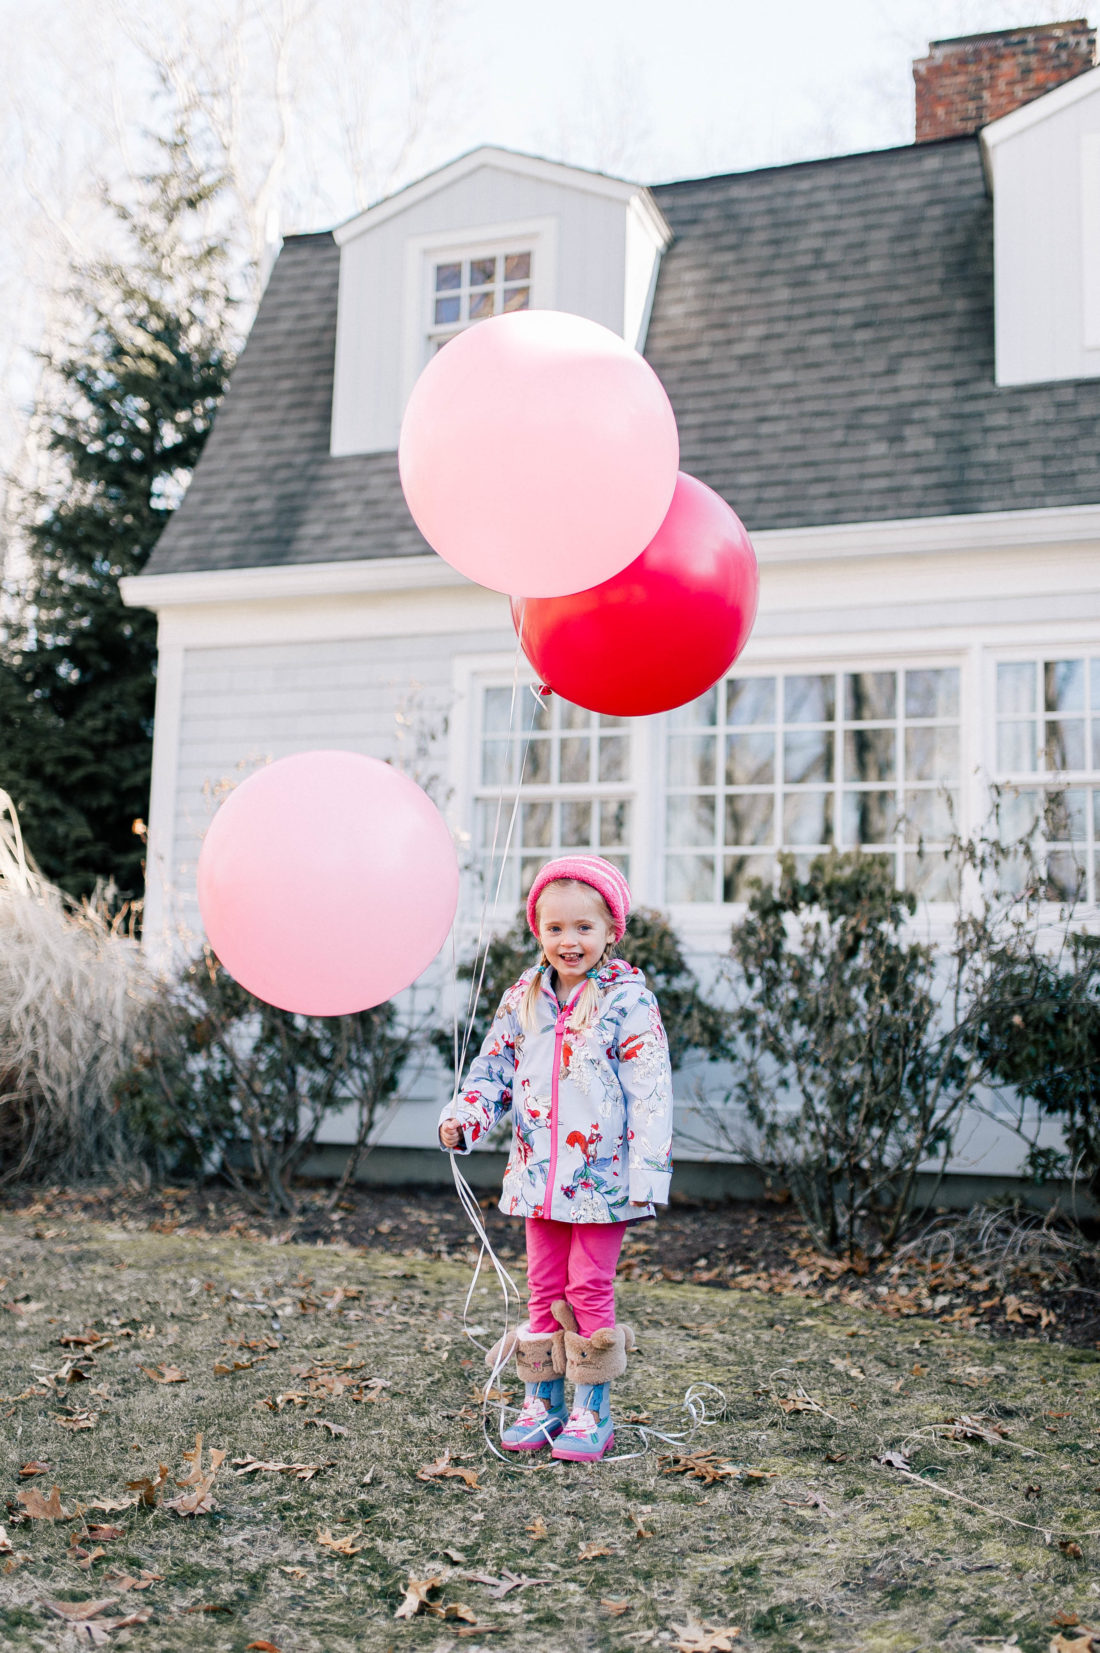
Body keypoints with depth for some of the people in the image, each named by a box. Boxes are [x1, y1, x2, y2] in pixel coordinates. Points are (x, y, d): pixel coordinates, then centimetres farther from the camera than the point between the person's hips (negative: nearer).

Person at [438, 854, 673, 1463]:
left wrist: (646, 1174, -16)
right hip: (539, 1176, 5)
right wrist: (463, 1117, -7)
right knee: (544, 1288, 13)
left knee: (589, 1288, 2)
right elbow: (493, 1069, 11)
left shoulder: (627, 1000, -10)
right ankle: (542, 1402, 25)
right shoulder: (523, 998, 5)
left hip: (602, 1178, -5)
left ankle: (593, 1412, 14)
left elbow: (649, 1092, -11)